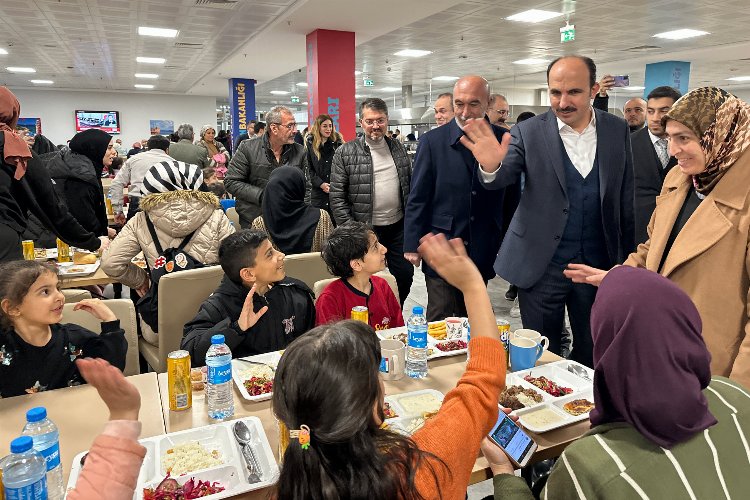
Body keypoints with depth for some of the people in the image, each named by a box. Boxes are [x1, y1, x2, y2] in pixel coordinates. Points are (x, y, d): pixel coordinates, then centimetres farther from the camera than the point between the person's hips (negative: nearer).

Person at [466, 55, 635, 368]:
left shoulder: (618, 131, 2)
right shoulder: (529, 133, -6)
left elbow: (626, 198, 6)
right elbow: (502, 178, -16)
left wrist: (628, 258, 8)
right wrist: (491, 166, -40)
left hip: (599, 262, 3)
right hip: (543, 265, -2)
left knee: (592, 354, 18)